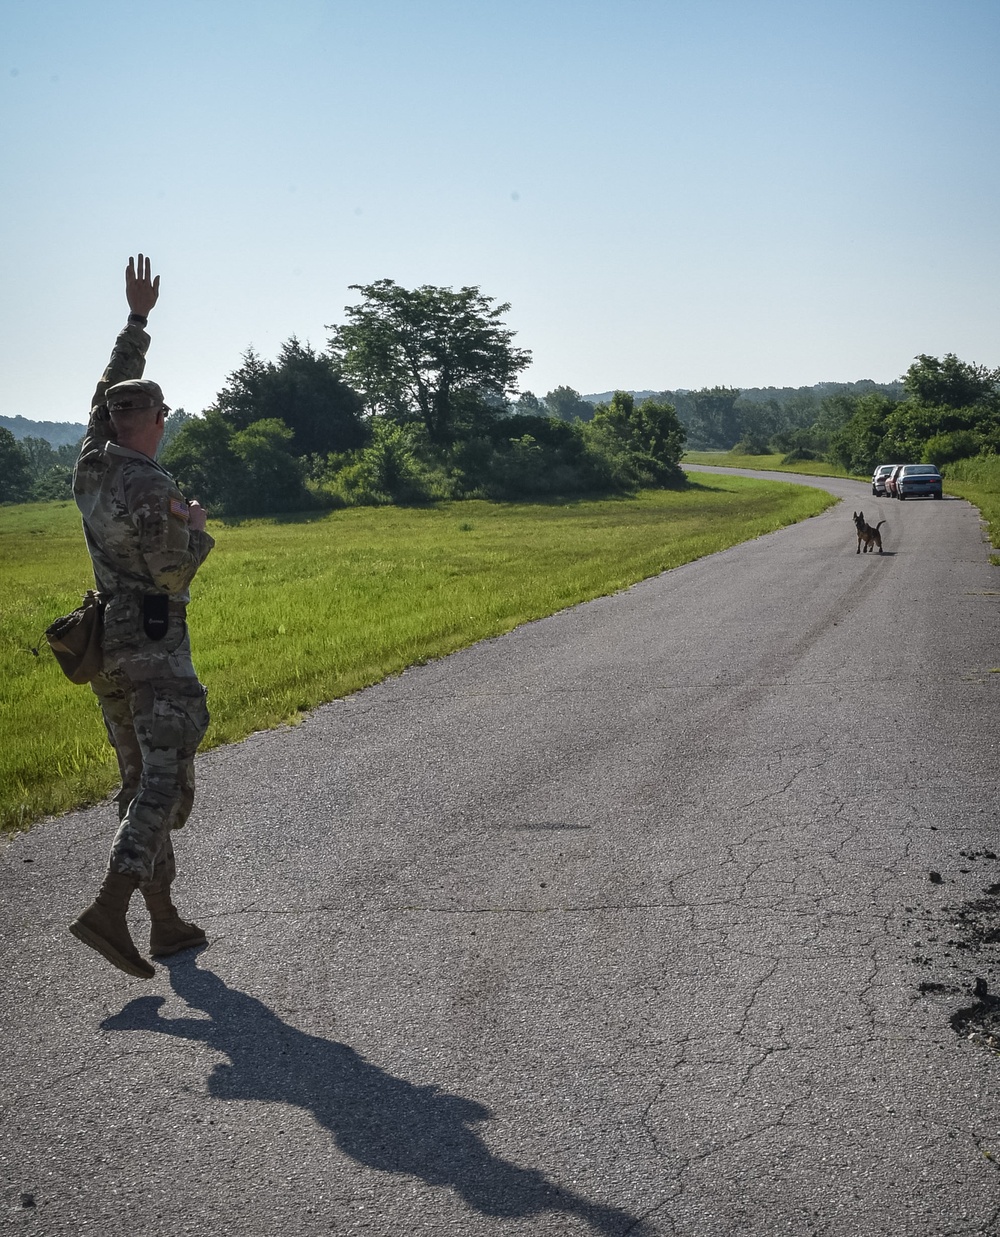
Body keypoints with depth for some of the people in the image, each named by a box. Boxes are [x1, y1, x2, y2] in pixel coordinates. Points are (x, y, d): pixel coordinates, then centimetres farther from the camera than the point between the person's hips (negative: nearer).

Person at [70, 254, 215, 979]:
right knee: (166, 782, -10)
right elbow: (174, 573, -19)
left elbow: (110, 390, 23)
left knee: (140, 783, 12)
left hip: (106, 645, 9)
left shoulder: (91, 466, 8)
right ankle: (109, 912, -24)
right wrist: (198, 530, 0)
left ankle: (166, 922, 18)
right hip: (156, 647, -9)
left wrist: (137, 318, 28)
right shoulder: (149, 487, -15)